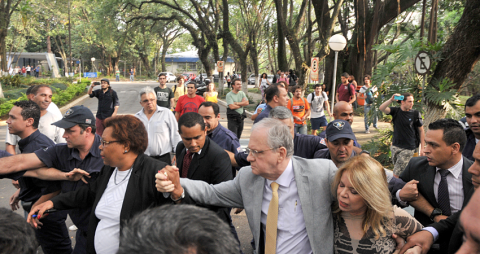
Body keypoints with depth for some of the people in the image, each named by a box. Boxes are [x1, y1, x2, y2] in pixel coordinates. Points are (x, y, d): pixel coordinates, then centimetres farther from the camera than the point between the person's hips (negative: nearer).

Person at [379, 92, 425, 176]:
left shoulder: (416, 114, -4)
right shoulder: (396, 111, 1)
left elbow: (421, 131, 1)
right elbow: (381, 108, -13)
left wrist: (422, 148, 0)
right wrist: (391, 99, -26)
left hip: (408, 148, -4)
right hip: (395, 146, 4)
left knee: (397, 173, -11)